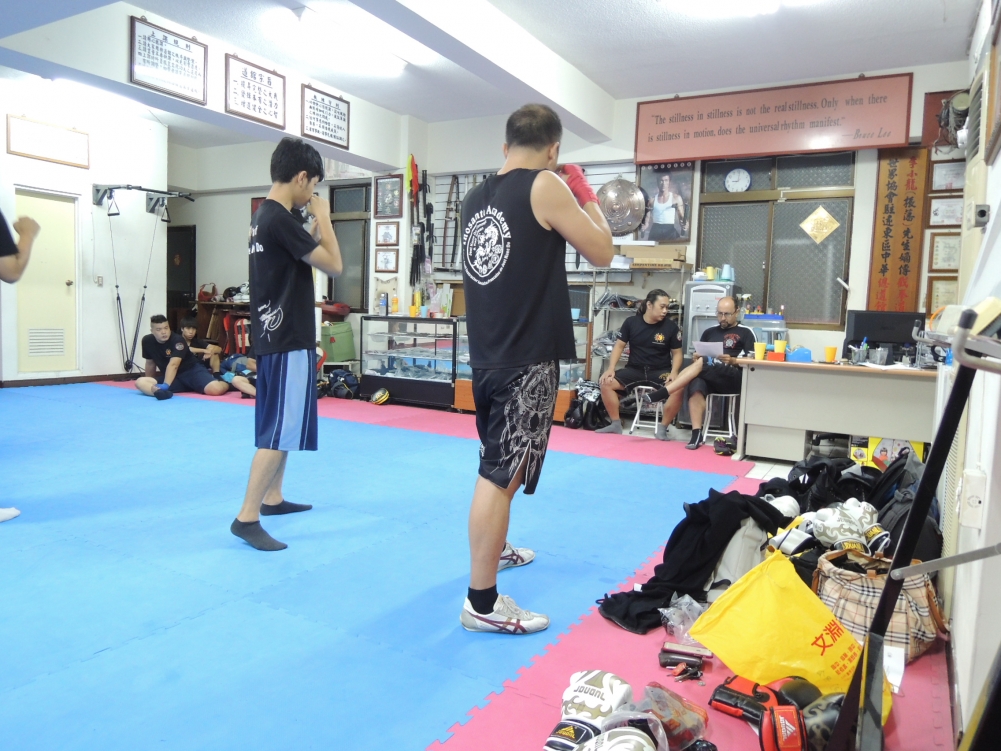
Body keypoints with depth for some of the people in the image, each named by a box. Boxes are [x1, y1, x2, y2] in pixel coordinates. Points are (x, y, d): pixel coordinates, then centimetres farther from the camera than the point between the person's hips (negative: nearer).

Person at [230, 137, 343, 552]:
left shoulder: (263, 215, 12)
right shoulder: (280, 219, -18)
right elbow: (333, 265, -17)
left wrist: (314, 225, 13)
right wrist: (322, 218, -6)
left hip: (274, 335, 11)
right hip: (287, 340, -11)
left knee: (281, 424, 19)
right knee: (280, 431, -7)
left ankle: (272, 498, 30)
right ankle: (246, 518, -3)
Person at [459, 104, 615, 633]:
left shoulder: (474, 198, 11)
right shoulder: (545, 186, -9)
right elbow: (601, 253, -4)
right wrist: (585, 196, 10)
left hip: (487, 354, 8)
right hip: (526, 358, -8)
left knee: (498, 465, 23)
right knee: (499, 475, -6)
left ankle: (494, 549, 42)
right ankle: (482, 603, 2)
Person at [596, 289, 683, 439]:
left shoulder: (671, 326, -4)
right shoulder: (631, 322, -2)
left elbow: (677, 353, 1)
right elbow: (619, 346, 3)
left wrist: (674, 372, -19)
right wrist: (611, 368, -11)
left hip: (660, 370, -1)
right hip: (635, 369, 2)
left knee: (677, 389, -32)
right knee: (606, 382, -19)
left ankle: (662, 428, -13)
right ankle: (616, 424, -4)